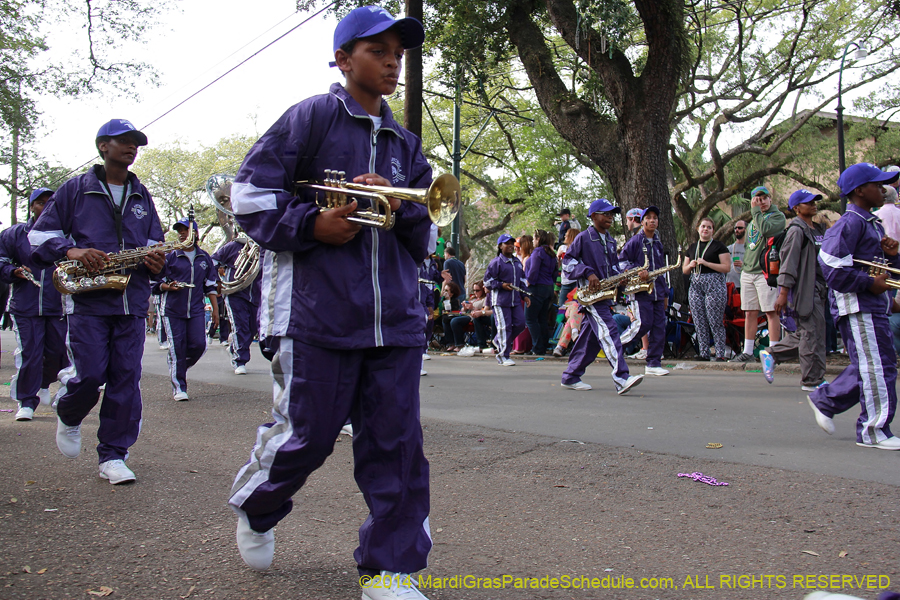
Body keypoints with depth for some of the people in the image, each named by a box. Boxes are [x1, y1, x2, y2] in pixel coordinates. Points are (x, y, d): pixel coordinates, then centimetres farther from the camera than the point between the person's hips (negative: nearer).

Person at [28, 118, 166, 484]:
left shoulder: (142, 196, 19)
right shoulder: (75, 190, 7)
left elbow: (154, 242, 23)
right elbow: (39, 235, 5)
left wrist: (155, 260, -1)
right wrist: (71, 251, -14)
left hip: (132, 299, 4)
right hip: (87, 298, -3)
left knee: (126, 378, -1)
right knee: (90, 374, -9)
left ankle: (113, 456, 7)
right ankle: (68, 417, 26)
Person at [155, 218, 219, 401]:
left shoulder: (204, 257, 11)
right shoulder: (170, 256, 3)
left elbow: (210, 285, 14)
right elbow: (157, 282, 6)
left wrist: (215, 309, 9)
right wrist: (168, 286, -16)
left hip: (196, 310, 2)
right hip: (172, 309, -2)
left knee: (199, 345, -6)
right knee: (177, 347, -3)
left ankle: (179, 367, 24)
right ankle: (179, 387, 7)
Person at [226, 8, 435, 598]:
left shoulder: (405, 144, 19)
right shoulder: (311, 118, 3)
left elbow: (424, 233, 17)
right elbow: (251, 192, 0)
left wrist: (398, 202, -3)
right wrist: (311, 224, -12)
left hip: (395, 316, 5)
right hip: (319, 312, -5)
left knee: (397, 440, 3)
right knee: (308, 434, 4)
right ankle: (255, 508, 37)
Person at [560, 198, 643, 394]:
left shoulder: (610, 240, 19)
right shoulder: (584, 237, -4)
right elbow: (568, 260, -7)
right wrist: (588, 273, -19)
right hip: (590, 293, -8)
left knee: (590, 337, 8)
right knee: (608, 331, -19)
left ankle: (571, 377, 17)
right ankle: (621, 379, -25)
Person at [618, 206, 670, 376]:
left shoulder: (658, 244, 19)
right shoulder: (635, 241, -1)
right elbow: (621, 261, -6)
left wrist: (665, 293, 21)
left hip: (657, 292, 6)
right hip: (641, 290, -6)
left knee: (659, 327, 0)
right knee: (644, 324, -15)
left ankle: (654, 363, 5)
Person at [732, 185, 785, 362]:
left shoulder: (778, 216, 1)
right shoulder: (754, 219, 23)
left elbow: (765, 230, -19)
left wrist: (756, 211, -8)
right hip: (748, 272, 7)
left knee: (771, 312, -7)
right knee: (750, 313, 7)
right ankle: (748, 352, 11)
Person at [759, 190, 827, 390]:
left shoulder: (818, 230, 18)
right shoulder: (796, 231, -10)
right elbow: (788, 262, -16)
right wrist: (783, 293, -20)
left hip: (819, 289, 9)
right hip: (805, 290, -9)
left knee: (805, 334, 13)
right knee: (813, 333, -5)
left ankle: (770, 354, 26)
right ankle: (813, 380, 4)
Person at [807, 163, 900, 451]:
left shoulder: (873, 223, 20)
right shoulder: (851, 223, -12)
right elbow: (833, 267, -21)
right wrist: (870, 283, -18)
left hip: (874, 306, 10)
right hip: (856, 307, -10)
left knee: (870, 366, 14)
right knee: (876, 366, -7)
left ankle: (824, 400, 27)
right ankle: (873, 431, 2)